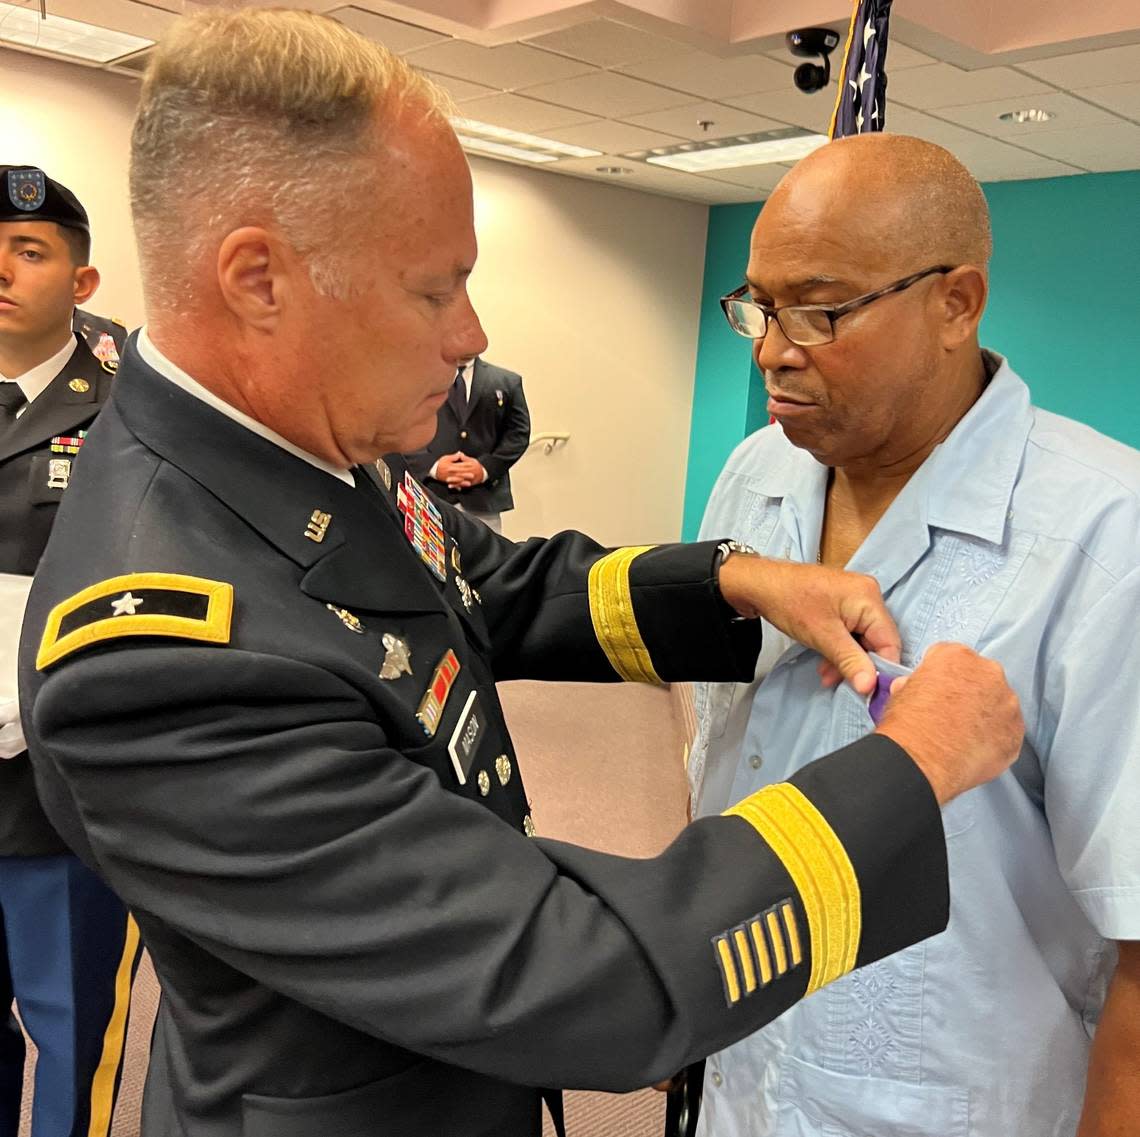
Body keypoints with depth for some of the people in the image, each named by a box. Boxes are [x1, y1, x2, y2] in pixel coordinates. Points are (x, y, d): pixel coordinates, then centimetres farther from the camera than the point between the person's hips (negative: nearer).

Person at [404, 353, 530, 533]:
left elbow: (518, 432, 7)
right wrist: (432, 466, -11)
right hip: (430, 497, -1)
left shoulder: (507, 382, 12)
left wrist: (487, 467, -9)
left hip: (483, 498, 1)